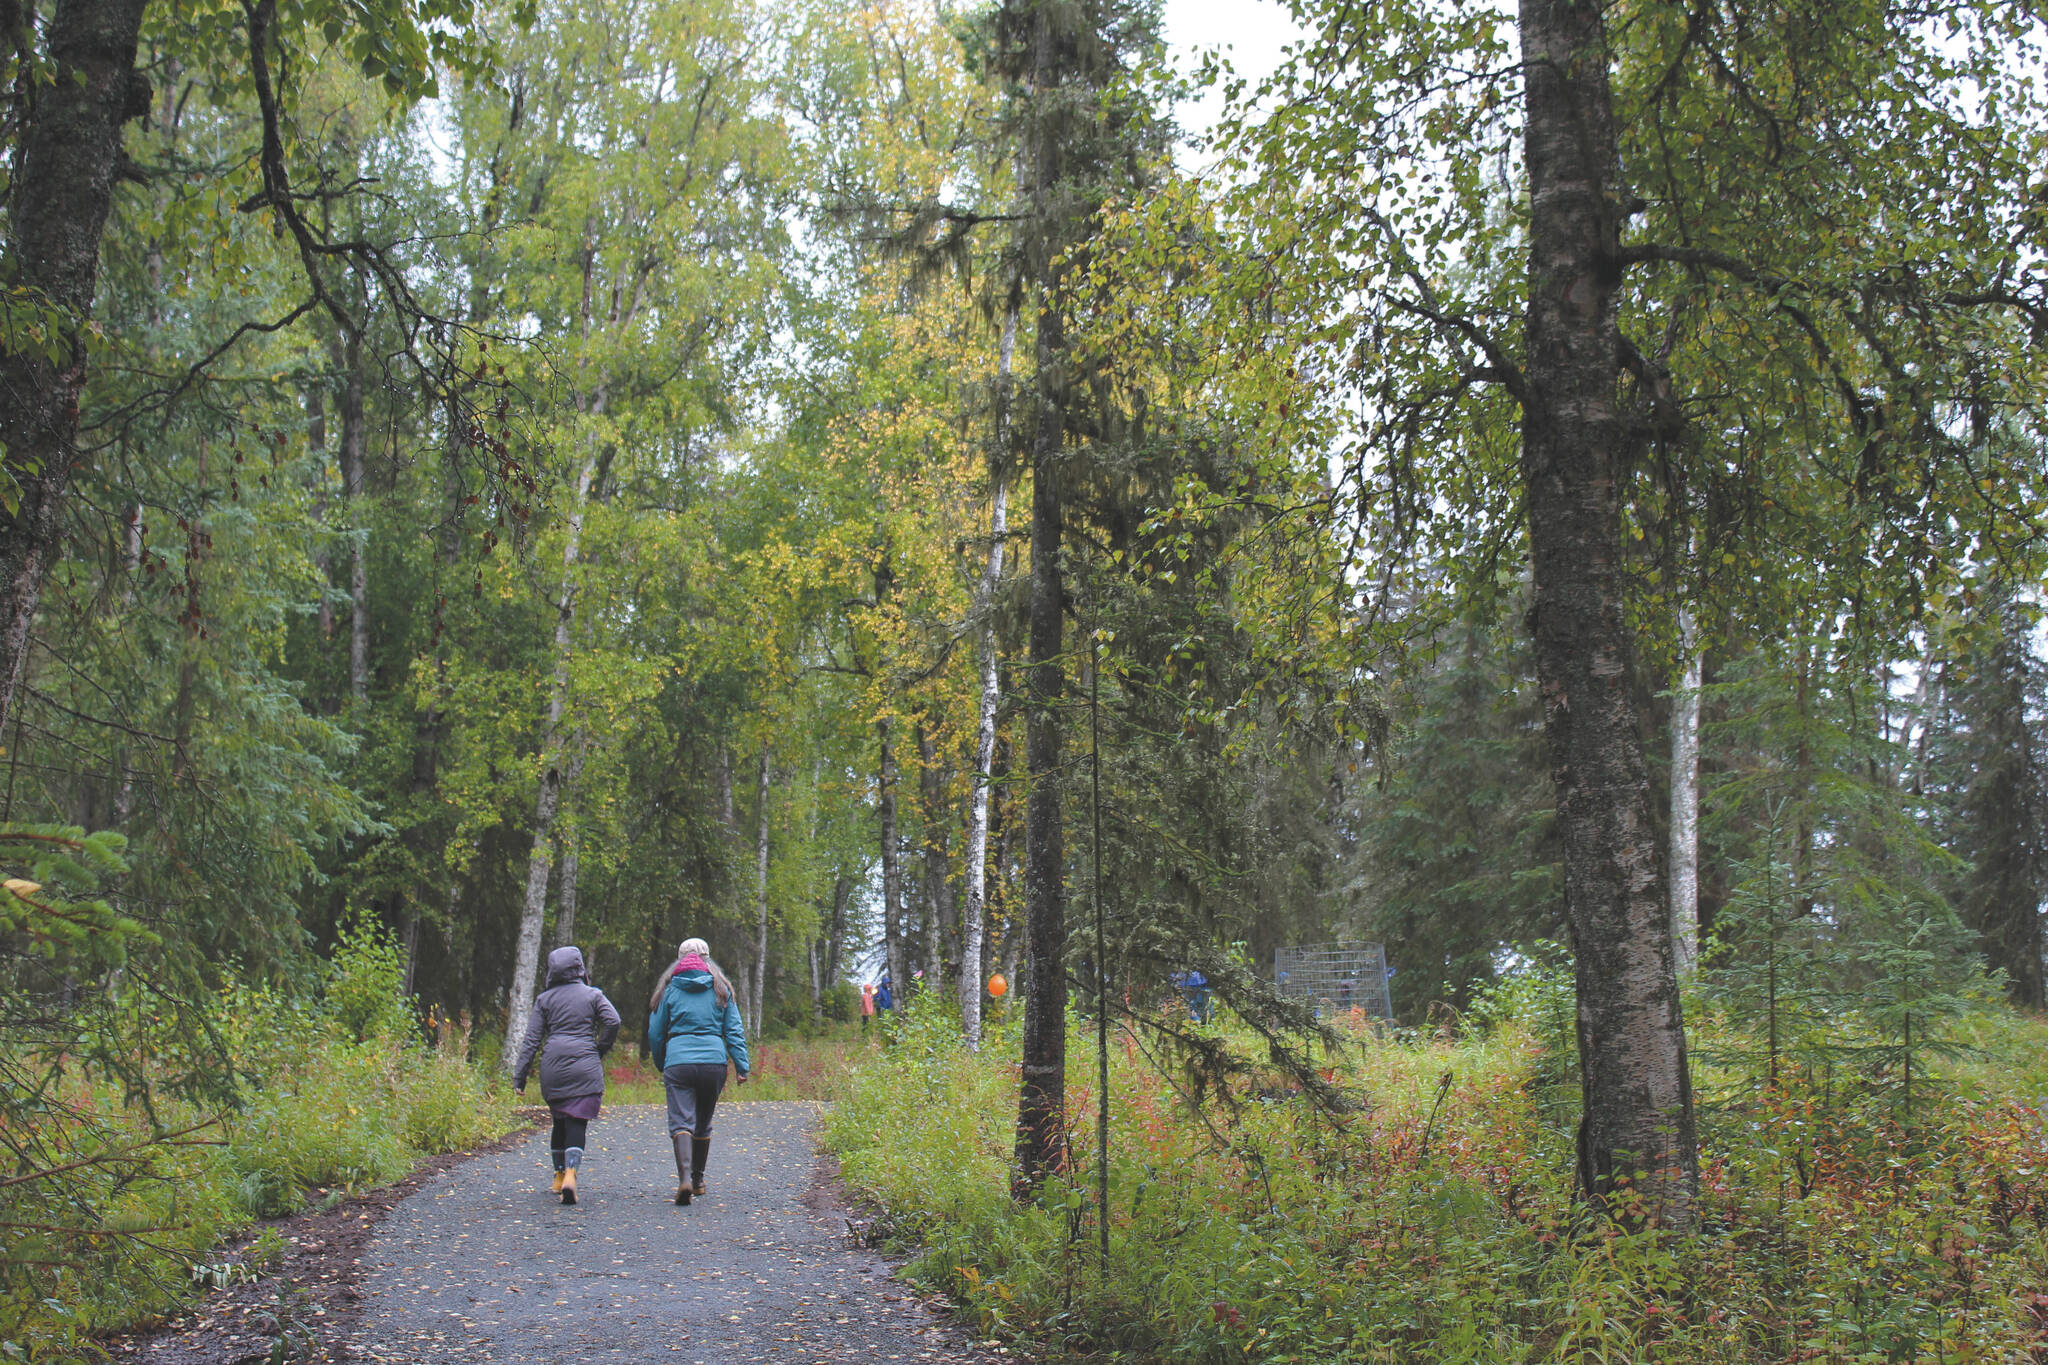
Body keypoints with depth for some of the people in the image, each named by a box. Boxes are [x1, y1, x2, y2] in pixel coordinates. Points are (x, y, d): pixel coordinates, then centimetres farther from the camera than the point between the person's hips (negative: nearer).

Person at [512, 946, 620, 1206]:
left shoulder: (545, 999, 10)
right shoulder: (593, 995, 5)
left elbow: (531, 1039, 6)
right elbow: (613, 1021, -9)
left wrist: (520, 1075, 5)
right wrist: (600, 1051, 5)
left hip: (553, 1067, 2)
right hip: (585, 1067, -2)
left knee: (560, 1121, 19)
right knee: (577, 1123, -5)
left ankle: (559, 1175, 25)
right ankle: (570, 1174, -25)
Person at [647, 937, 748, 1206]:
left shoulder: (671, 990, 8)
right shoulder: (720, 990, 10)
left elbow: (655, 1033, 12)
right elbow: (734, 1030, 4)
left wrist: (661, 1066, 26)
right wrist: (742, 1066, 3)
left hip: (679, 1063, -2)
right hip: (714, 1061, 2)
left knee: (681, 1122, -7)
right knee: (703, 1124, 16)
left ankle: (685, 1177, -27)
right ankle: (698, 1181, 26)